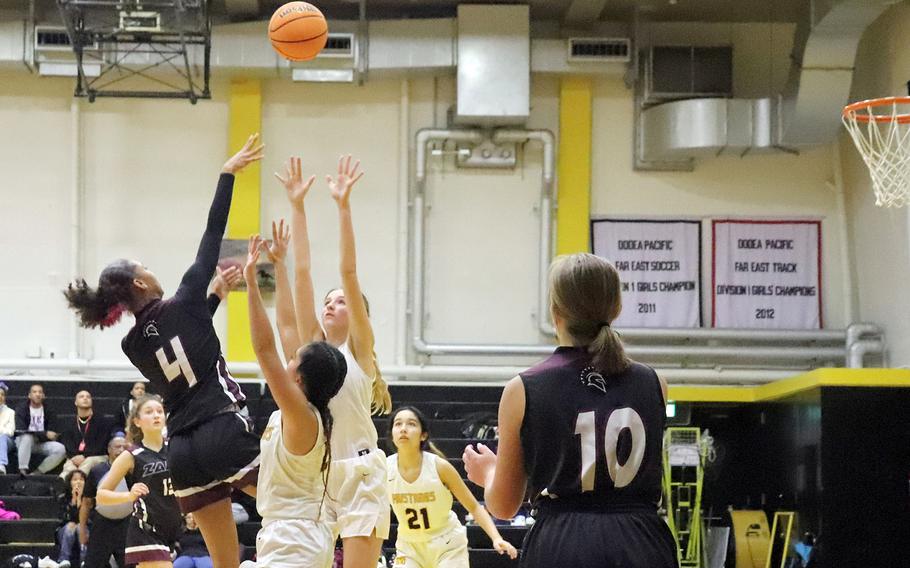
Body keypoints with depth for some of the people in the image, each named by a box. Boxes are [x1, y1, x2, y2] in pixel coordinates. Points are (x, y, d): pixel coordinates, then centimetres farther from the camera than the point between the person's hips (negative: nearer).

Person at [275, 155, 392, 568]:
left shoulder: (360, 348, 2)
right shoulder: (313, 346, 11)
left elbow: (349, 271, -7)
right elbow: (302, 271, 5)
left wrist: (343, 205, -14)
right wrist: (297, 205, 0)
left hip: (360, 474, -4)